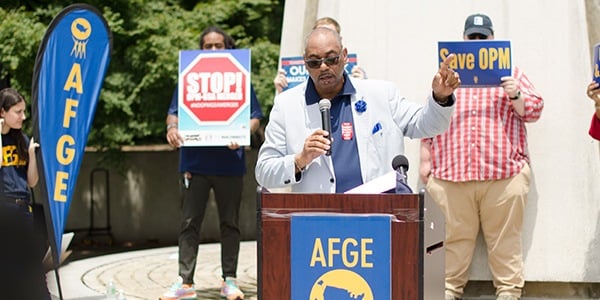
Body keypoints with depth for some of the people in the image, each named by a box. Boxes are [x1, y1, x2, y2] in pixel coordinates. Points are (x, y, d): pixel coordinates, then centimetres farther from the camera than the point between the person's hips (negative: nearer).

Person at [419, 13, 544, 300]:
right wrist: (425, 160, 10)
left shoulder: (511, 72, 16)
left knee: (504, 238, -1)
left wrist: (516, 96, -11)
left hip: (504, 172, -1)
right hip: (450, 172, 1)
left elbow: (534, 110, 10)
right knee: (454, 237, 0)